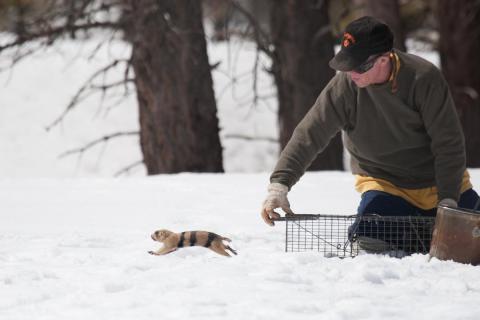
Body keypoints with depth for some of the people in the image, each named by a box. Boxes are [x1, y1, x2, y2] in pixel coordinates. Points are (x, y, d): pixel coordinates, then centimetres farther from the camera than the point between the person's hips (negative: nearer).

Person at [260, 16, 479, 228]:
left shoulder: (424, 79, -24)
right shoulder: (344, 85, -20)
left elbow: (449, 143, -18)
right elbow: (308, 136, -20)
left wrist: (448, 200, -22)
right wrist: (278, 184, -31)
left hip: (440, 180, 0)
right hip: (384, 184, 0)